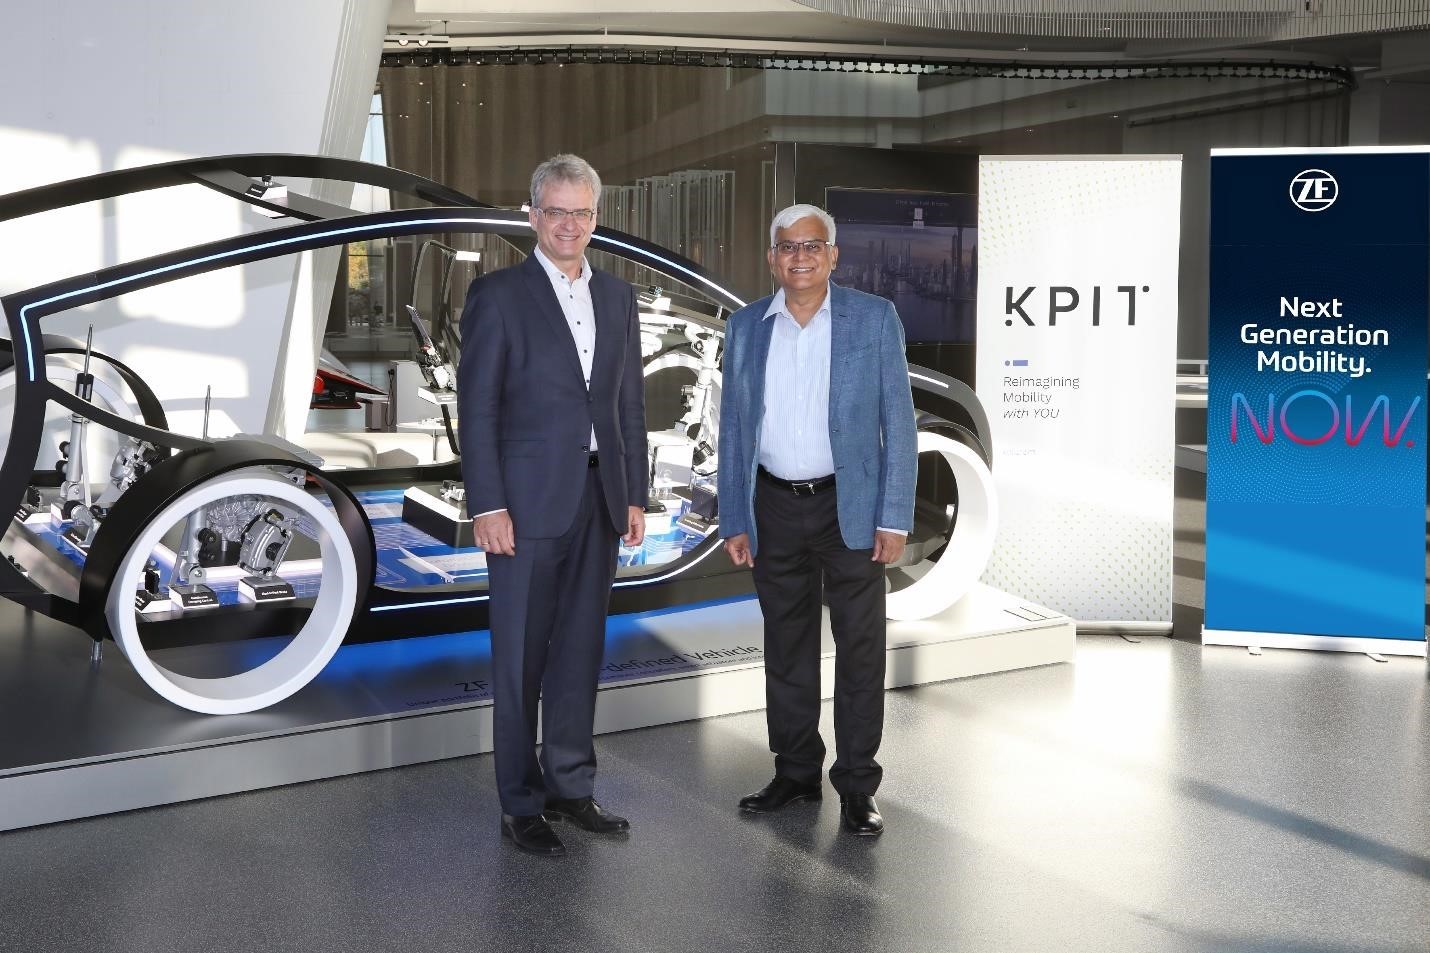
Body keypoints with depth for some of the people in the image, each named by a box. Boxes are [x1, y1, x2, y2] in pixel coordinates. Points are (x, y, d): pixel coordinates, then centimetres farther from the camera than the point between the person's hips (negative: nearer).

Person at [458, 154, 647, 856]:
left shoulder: (617, 297, 12)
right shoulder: (497, 295, -4)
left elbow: (629, 402, 14)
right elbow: (476, 408, -8)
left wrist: (634, 495, 10)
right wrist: (486, 506, -13)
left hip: (600, 498, 5)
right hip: (529, 501, -5)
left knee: (581, 649, 12)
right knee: (521, 657, 3)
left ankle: (570, 786, 25)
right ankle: (521, 805, 14)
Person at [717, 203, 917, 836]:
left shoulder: (874, 318, -3)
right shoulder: (746, 328, 5)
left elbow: (897, 422, -4)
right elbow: (733, 429, 8)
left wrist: (895, 518, -10)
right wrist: (733, 520, 4)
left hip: (851, 506, -3)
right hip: (775, 506, 3)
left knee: (860, 648, 2)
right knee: (786, 646, 12)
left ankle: (856, 785, 13)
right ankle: (796, 772, 26)